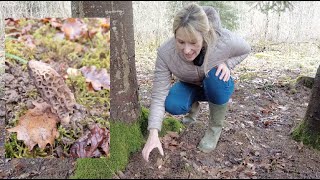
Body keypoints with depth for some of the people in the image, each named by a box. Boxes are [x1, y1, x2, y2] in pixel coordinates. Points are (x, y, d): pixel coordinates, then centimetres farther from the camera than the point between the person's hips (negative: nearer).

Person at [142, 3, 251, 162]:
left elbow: (245, 50, -9)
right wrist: (153, 134, -41)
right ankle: (193, 106, 9)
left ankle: (215, 128, -10)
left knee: (215, 76, -35)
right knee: (172, 105, -29)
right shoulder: (165, 53, -33)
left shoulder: (225, 40, -34)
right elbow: (158, 96, -31)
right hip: (189, 87, 1)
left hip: (218, 85, 0)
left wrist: (227, 64, -28)